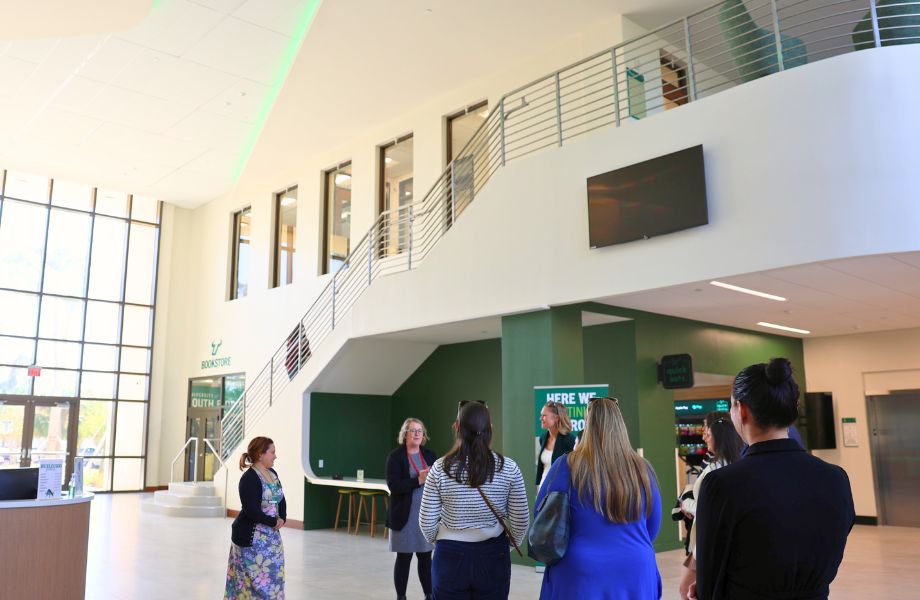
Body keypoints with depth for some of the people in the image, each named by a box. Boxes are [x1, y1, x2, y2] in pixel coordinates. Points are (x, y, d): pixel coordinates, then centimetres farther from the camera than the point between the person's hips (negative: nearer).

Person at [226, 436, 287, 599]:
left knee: (272, 577, 11)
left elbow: (281, 500, 11)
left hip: (271, 536, 8)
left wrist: (282, 519, -6)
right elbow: (252, 512, -24)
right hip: (251, 537, -8)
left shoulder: (272, 473, 6)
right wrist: (275, 522, -13)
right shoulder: (249, 478, -19)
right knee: (255, 579, -2)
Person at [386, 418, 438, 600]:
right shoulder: (395, 456, -5)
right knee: (404, 558, 5)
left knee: (426, 557, 9)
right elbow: (393, 485, -14)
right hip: (405, 515, -3)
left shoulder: (430, 455, 8)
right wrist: (418, 480, -21)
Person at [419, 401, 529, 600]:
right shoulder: (508, 468, -8)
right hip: (493, 556, 0)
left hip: (451, 556, 0)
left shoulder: (440, 468, -9)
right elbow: (521, 520, -3)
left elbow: (427, 522, -5)